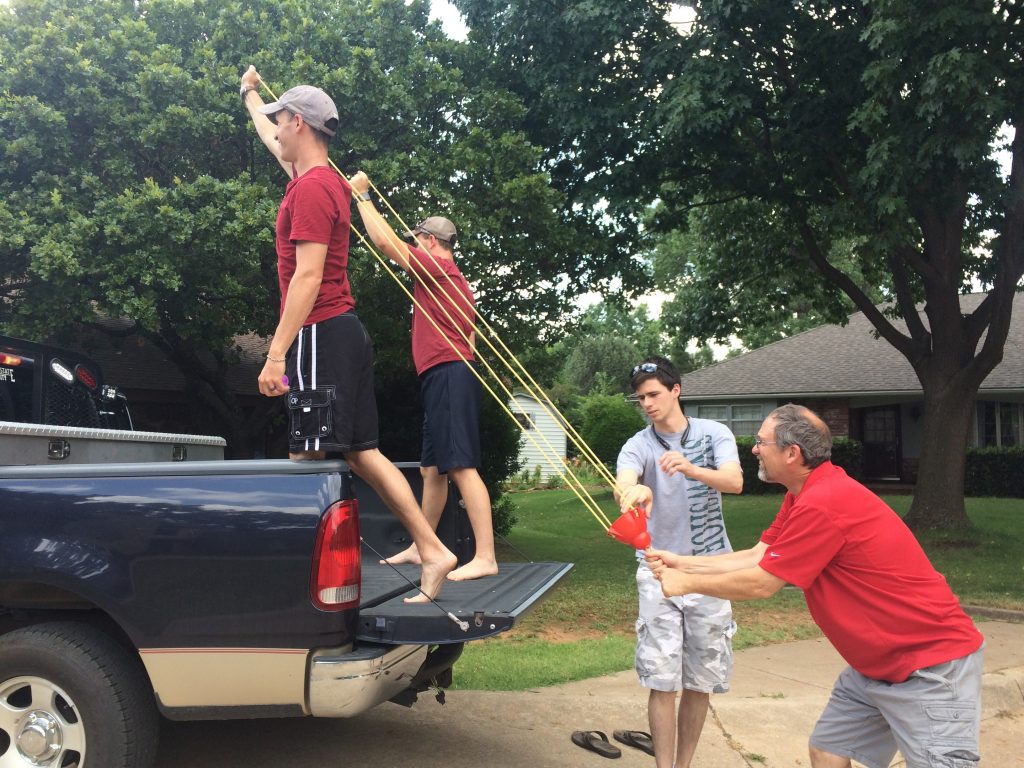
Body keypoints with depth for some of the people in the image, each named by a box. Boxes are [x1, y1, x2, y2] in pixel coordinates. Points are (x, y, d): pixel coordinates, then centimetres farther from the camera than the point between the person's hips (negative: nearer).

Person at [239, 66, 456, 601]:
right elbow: (273, 143, 40)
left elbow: (308, 277, -19)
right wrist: (251, 96, 56)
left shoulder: (311, 186, -11)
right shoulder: (322, 177, 17)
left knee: (308, 462, -8)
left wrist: (277, 352, -20)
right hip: (345, 332, 10)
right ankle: (431, 550, 10)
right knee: (361, 453, 10)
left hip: (320, 335, -10)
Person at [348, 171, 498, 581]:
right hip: (449, 377, 10)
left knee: (462, 466, -15)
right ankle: (421, 547, 25)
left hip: (447, 377, -10)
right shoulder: (457, 281, 25)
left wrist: (361, 195, 2)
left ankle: (485, 557, -17)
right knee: (432, 469, 15)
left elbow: (384, 240, -11)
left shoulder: (435, 268, -5)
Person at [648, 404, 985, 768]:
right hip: (876, 663, 10)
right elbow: (757, 557, 8)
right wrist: (682, 563, 7)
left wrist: (686, 583, -5)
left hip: (933, 666, -10)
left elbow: (759, 583, -18)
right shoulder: (806, 494, 5)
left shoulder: (822, 505, -27)